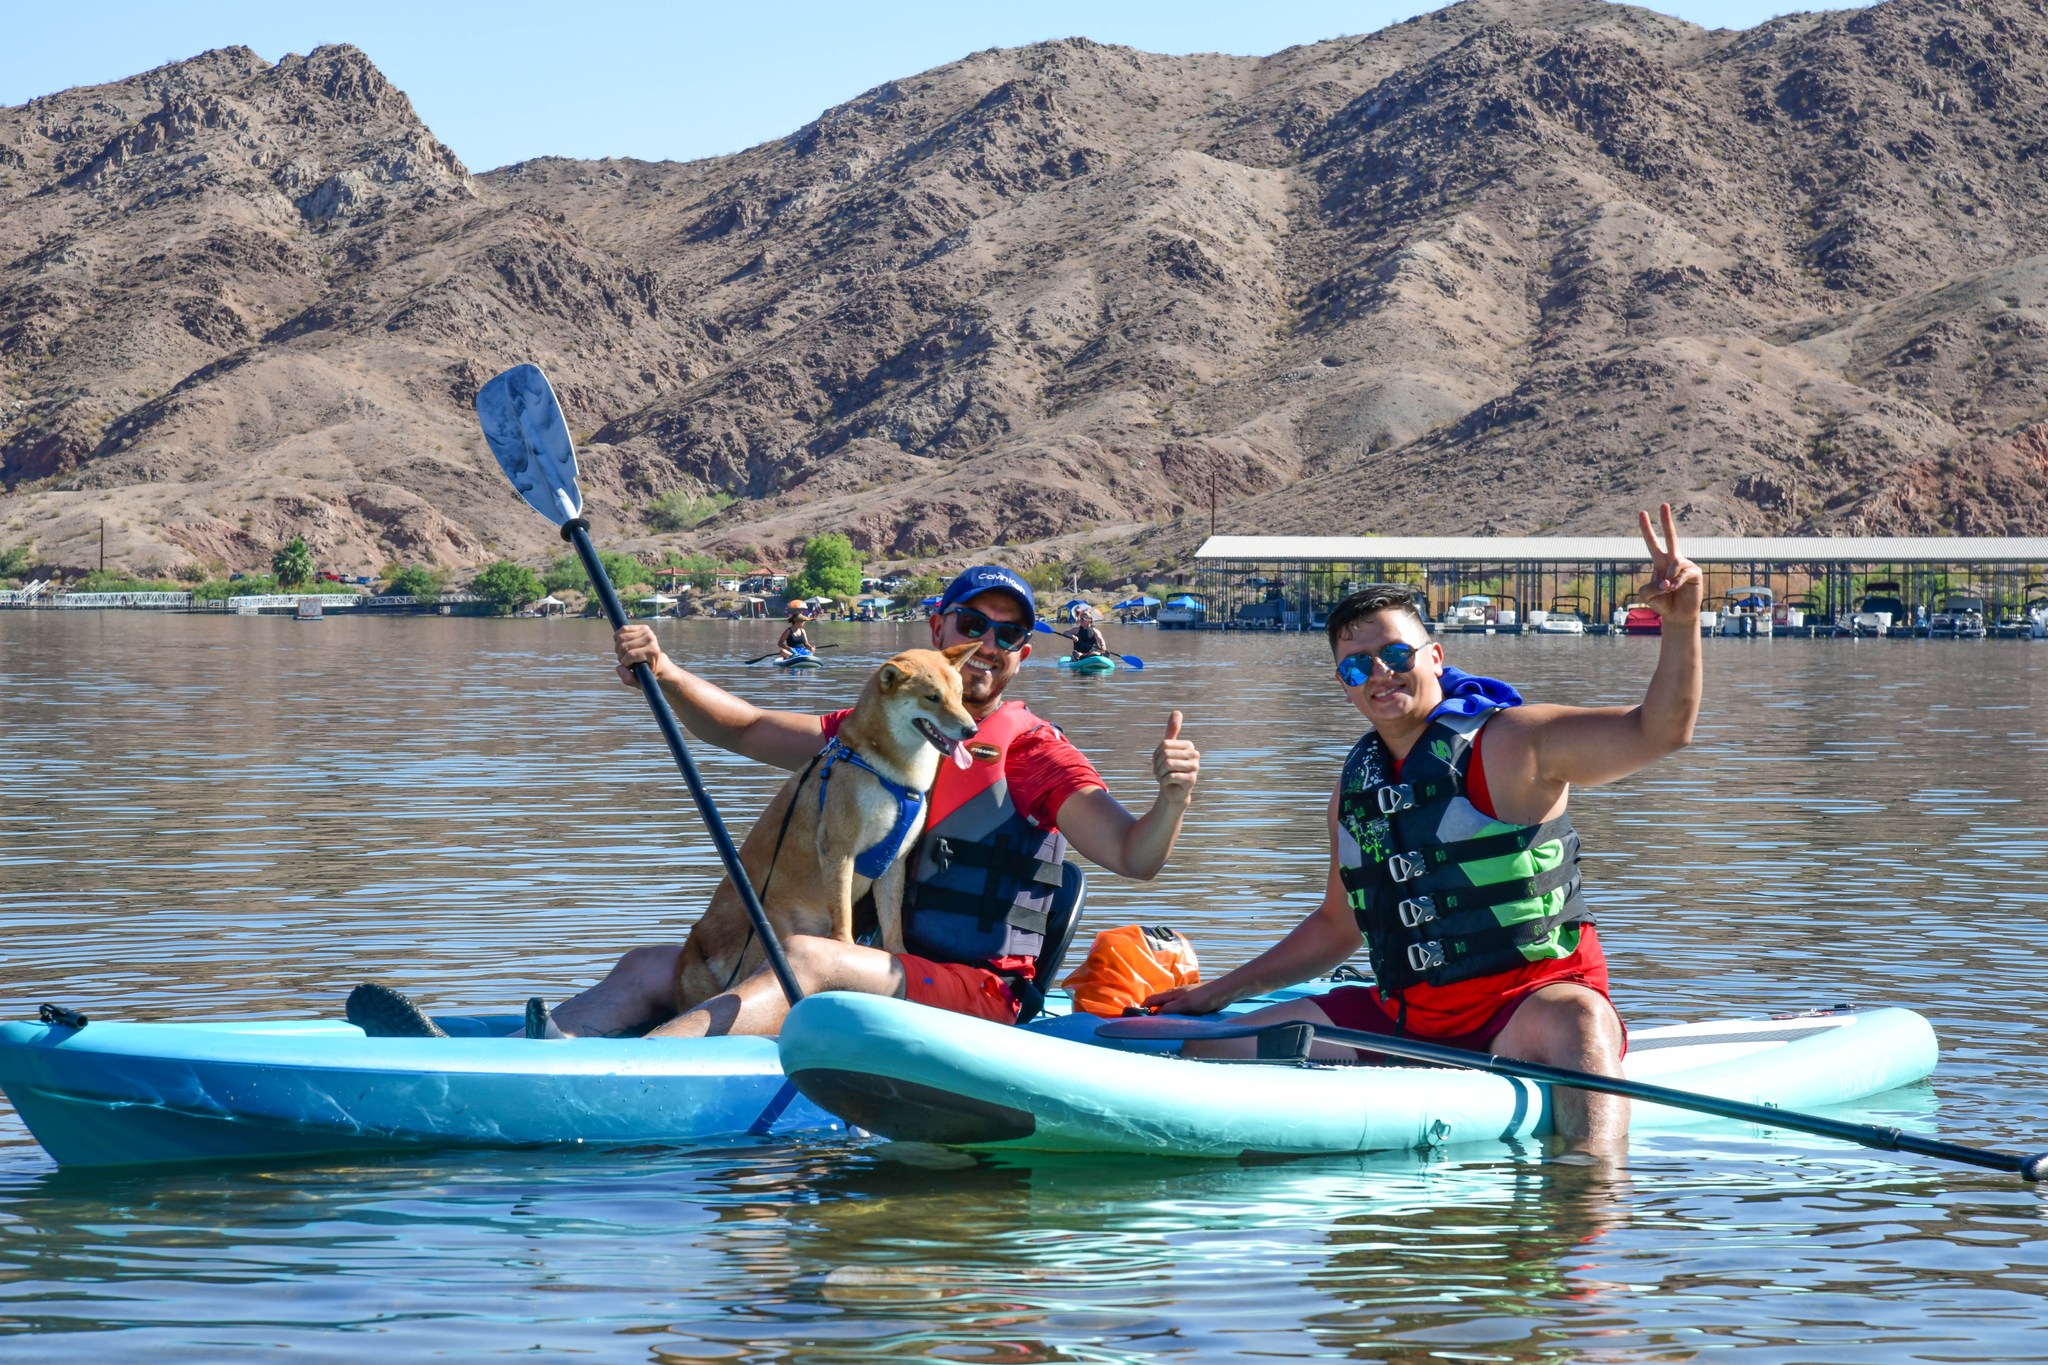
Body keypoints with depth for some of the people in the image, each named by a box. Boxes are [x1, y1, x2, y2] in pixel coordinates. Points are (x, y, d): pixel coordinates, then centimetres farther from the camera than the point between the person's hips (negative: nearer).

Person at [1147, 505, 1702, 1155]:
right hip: (1401, 1018, 6)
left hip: (1531, 997, -6)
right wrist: (1221, 992, 23)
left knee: (1576, 1024, -42)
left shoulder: (1506, 743, -7)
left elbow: (1658, 731, -20)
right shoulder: (1356, 784, 13)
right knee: (1210, 1053, 0)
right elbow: (1337, 927, 25)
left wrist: (1680, 624, -38)